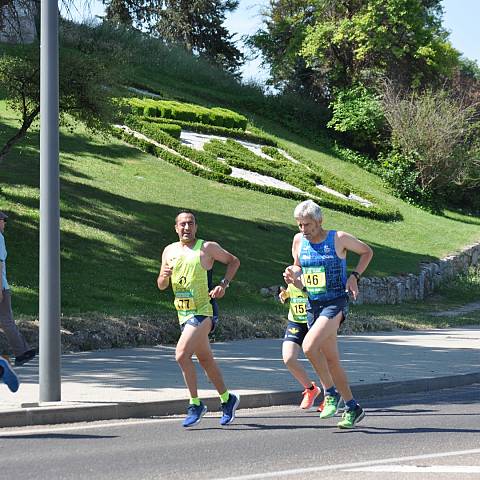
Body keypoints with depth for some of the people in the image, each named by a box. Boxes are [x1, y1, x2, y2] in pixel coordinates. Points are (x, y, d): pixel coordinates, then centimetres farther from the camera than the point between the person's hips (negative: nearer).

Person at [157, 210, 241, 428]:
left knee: (182, 355, -20)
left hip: (204, 311, -6)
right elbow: (161, 286, 12)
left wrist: (223, 284, -7)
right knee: (205, 359, 16)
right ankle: (227, 399, 33)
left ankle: (195, 405, -9)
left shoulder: (207, 248, -5)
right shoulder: (169, 251, 10)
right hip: (184, 313, 7)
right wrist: (164, 277, -11)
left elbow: (233, 261, 7)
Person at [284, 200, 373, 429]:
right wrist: (293, 277, -7)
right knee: (331, 359, 9)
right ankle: (353, 408, 21)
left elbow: (367, 252, 7)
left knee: (309, 346, -25)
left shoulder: (339, 238, -8)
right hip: (312, 305, 6)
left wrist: (354, 276, -6)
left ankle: (331, 393, -7)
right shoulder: (299, 241, 4)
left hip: (336, 303, -6)